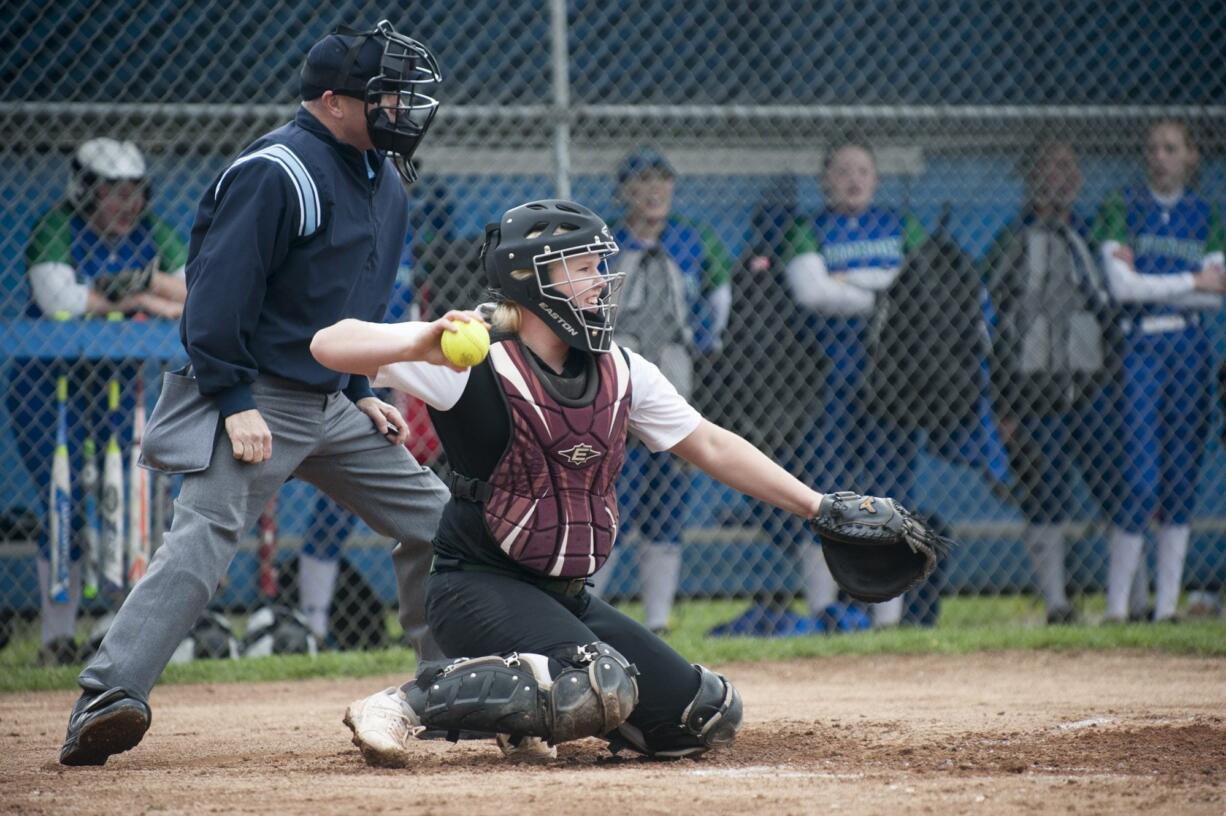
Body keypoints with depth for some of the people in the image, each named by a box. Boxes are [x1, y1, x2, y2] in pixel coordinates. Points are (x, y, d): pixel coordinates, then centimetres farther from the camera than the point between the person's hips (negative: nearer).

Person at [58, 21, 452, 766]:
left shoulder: (383, 179, 13)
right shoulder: (275, 173, -16)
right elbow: (218, 292, -20)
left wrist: (362, 394, 17)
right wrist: (235, 403, -23)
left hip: (332, 405, 9)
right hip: (259, 400, -9)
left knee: (432, 518, 9)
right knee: (204, 536, -23)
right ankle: (107, 699, -31)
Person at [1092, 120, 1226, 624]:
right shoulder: (1122, 210, 2)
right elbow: (1122, 285, -10)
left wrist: (1151, 288, -8)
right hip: (1139, 348, -4)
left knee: (1183, 477, 3)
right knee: (1142, 478, -12)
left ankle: (1167, 605, 9)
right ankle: (1116, 606, -7)